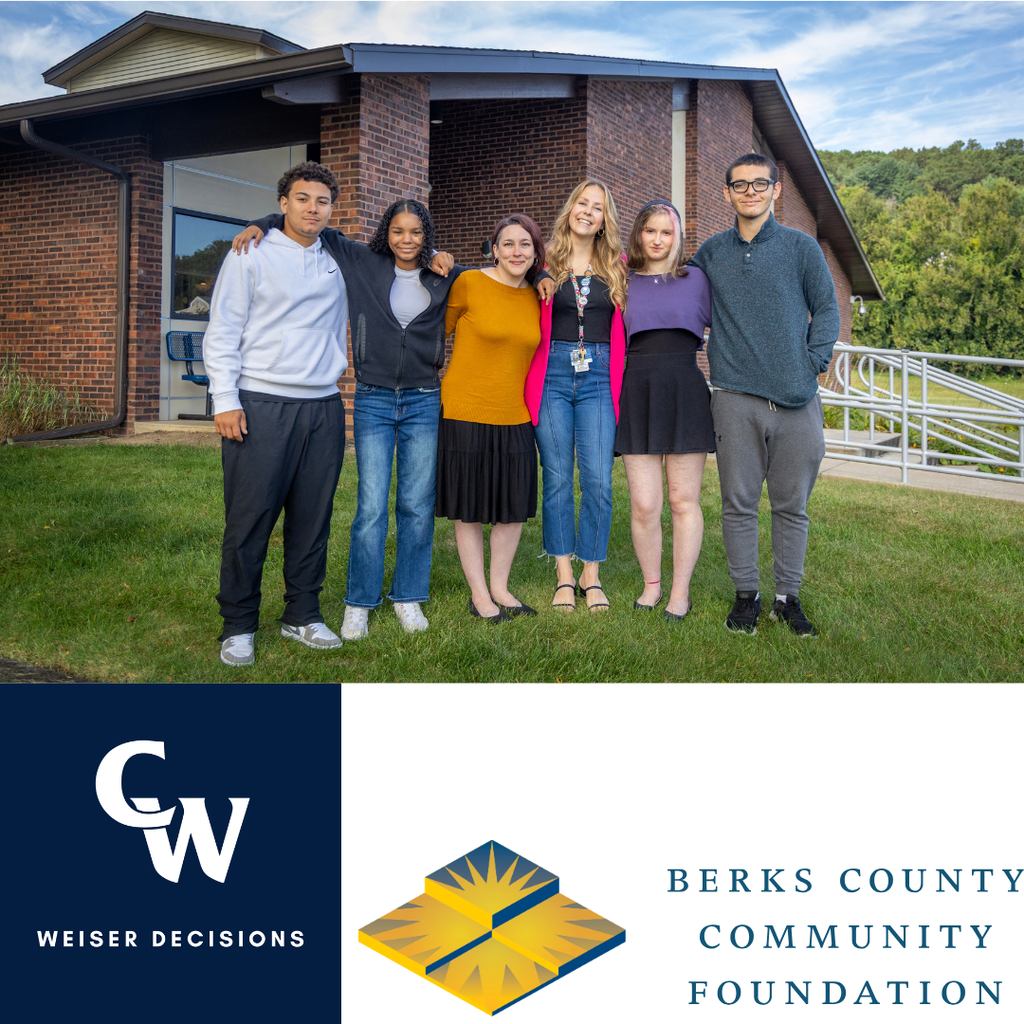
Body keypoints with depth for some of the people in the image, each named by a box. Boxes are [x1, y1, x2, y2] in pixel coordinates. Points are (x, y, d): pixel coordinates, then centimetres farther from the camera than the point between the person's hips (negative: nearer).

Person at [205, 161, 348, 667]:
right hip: (260, 406, -4)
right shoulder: (251, 256, 4)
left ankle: (302, 615, 19)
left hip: (323, 407, 4)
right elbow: (222, 333, -1)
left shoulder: (337, 262, 16)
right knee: (249, 519, -4)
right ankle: (238, 625, 8)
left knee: (313, 518, 6)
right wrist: (225, 400, -10)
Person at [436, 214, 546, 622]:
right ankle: (478, 593, 18)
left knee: (514, 507, 9)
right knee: (470, 509, 4)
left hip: (514, 418, 5)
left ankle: (500, 587, 26)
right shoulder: (469, 284, -7)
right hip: (465, 413, -5)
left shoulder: (537, 298, 7)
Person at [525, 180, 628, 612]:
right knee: (557, 479, 2)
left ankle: (591, 576, 10)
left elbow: (626, 326, 15)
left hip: (599, 378, 1)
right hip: (552, 376, -1)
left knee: (598, 481, -5)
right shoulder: (546, 263, 8)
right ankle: (564, 577, 13)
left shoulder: (616, 266, 12)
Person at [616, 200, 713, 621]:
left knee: (684, 500, 3)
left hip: (685, 394, 0)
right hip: (637, 394, 0)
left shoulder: (696, 278, 11)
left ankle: (681, 591, 14)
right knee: (644, 504, -3)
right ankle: (651, 584, 16)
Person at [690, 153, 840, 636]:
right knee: (739, 502, 3)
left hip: (796, 398, 0)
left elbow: (827, 310, 7)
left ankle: (788, 597, 17)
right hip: (736, 397, 1)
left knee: (791, 505, 5)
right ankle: (745, 594, 16)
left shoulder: (802, 247, 7)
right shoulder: (711, 252, 12)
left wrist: (812, 365, -3)